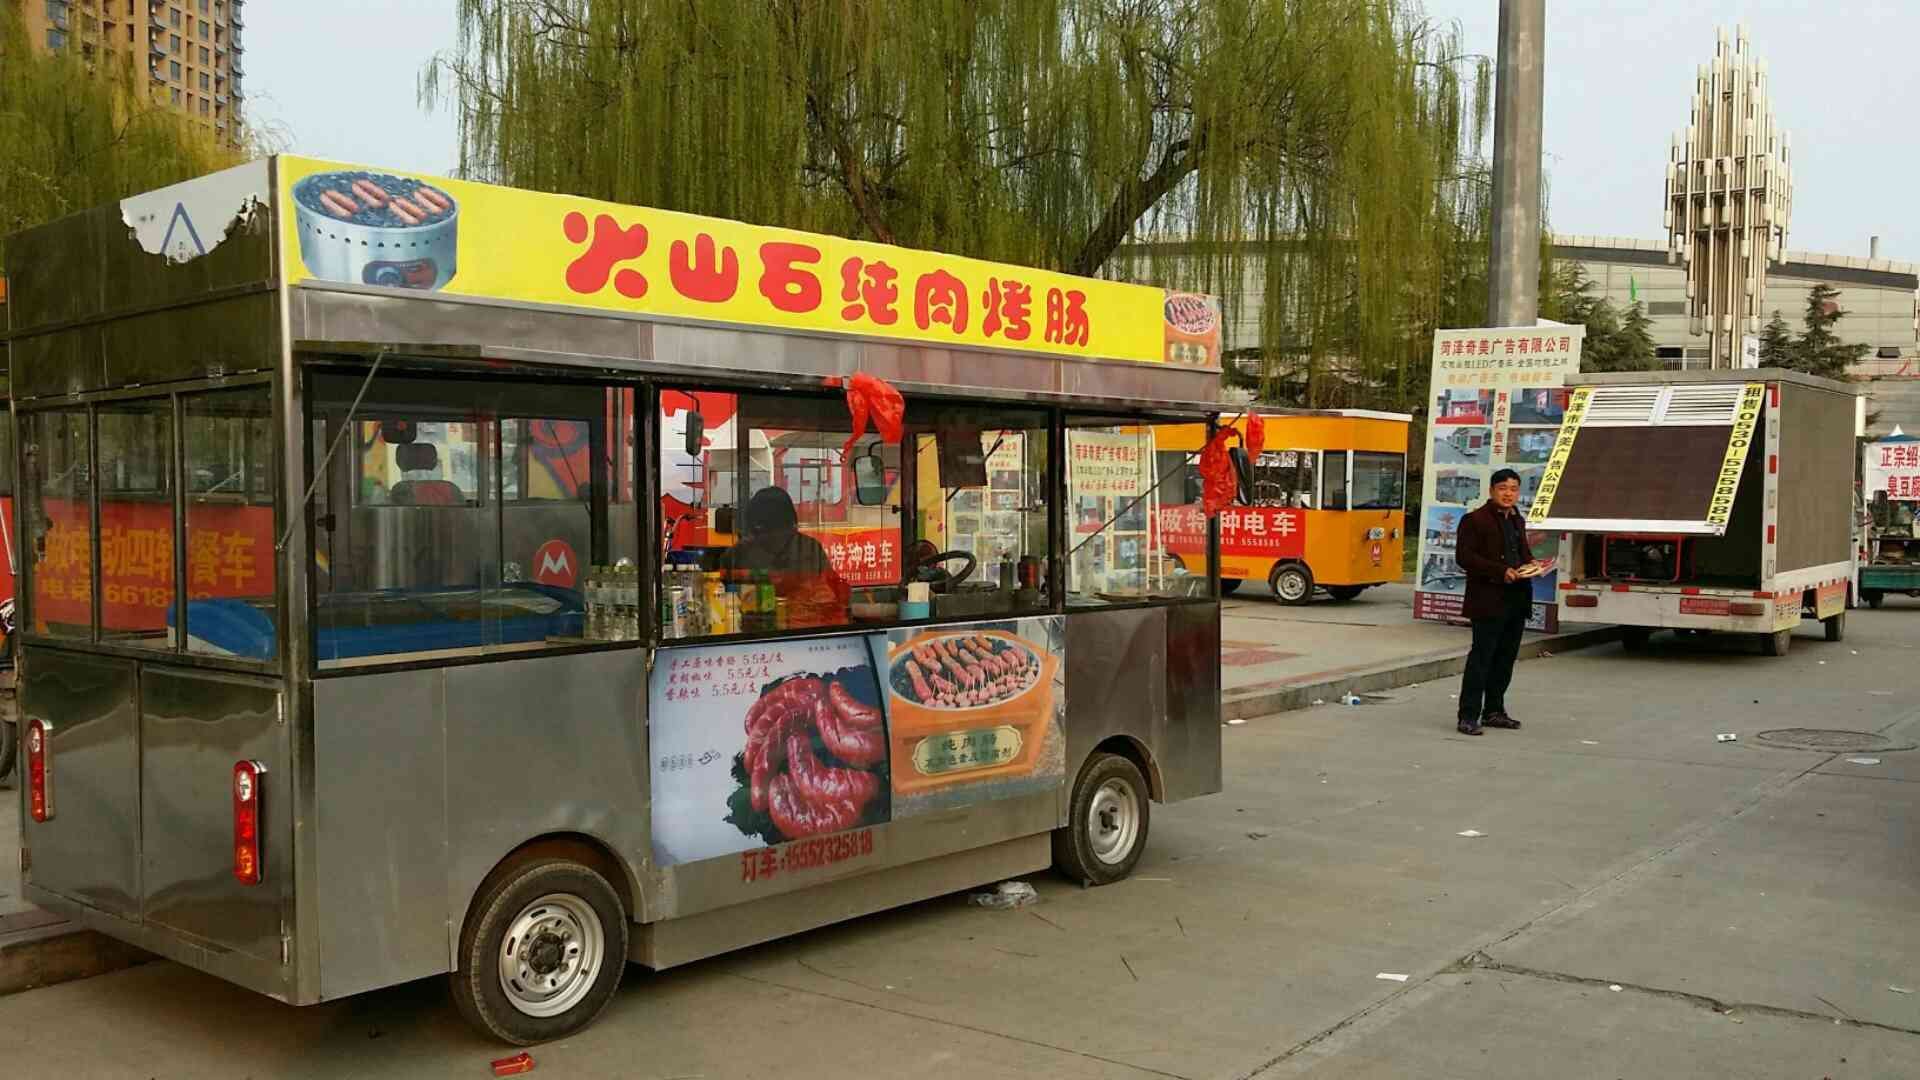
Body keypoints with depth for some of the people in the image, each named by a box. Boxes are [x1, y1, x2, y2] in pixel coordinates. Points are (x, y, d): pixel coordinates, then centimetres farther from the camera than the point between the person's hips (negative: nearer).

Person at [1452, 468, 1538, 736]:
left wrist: (1530, 563, 5)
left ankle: (1494, 711, 23)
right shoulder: (1475, 520, -8)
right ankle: (1469, 716, -4)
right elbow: (1464, 556, -14)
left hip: (1517, 600, 8)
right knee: (1481, 657, -7)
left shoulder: (1517, 521, 17)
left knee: (1506, 657, 13)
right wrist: (1501, 571, -21)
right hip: (1489, 600, -8)